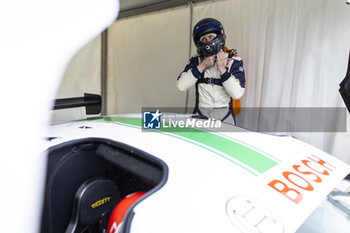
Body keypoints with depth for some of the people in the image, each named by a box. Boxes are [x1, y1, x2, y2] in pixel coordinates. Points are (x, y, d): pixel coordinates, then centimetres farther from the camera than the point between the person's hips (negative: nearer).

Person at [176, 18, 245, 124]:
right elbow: (181, 86, -6)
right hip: (200, 115, 1)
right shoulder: (196, 61, 9)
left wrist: (222, 68, -11)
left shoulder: (234, 61, 4)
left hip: (224, 116, 0)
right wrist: (202, 66, -7)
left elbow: (237, 94, -8)